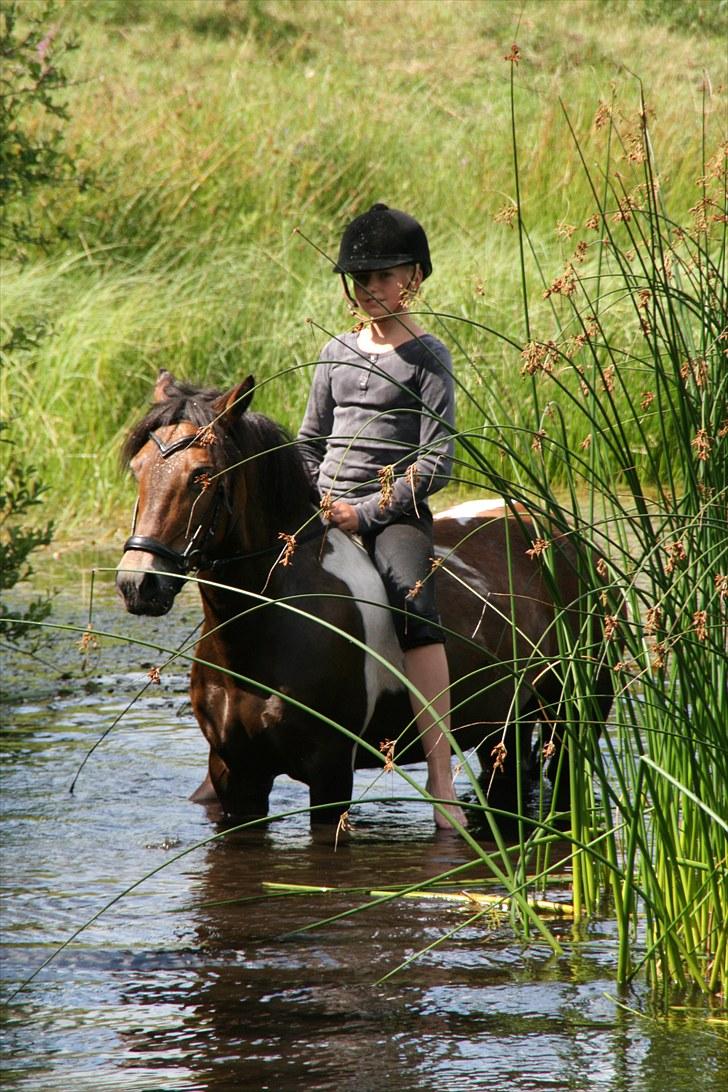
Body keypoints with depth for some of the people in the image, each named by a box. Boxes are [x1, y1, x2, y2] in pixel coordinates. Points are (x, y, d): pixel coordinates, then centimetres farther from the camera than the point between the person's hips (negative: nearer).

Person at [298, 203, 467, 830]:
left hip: (395, 513, -5)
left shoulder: (427, 357, 0)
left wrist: (367, 511, -13)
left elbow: (436, 462, -7)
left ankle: (441, 779, -37)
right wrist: (315, 503, 4)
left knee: (414, 602, -32)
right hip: (328, 512, 5)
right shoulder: (338, 354, 16)